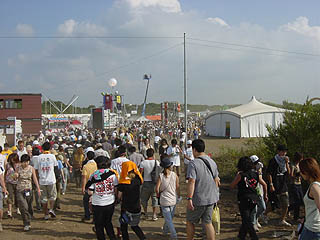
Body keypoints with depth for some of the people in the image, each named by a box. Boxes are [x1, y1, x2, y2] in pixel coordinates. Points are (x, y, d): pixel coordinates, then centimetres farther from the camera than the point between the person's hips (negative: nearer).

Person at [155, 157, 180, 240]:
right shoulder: (174, 175, -6)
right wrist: (178, 196, 16)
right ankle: (165, 230, 39)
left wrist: (158, 195, 8)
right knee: (170, 217, 21)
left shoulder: (161, 176, -9)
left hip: (164, 201, -2)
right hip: (173, 200, 2)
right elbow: (177, 187, -1)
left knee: (168, 219, 3)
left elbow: (157, 188, -12)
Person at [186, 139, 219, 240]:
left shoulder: (193, 163, -16)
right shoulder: (212, 162, 6)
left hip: (198, 200, -6)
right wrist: (215, 195, 24)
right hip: (211, 198, 6)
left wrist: (189, 198, -23)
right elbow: (216, 180, 13)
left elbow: (191, 182, -23)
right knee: (208, 223, 12)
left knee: (190, 222, 13)